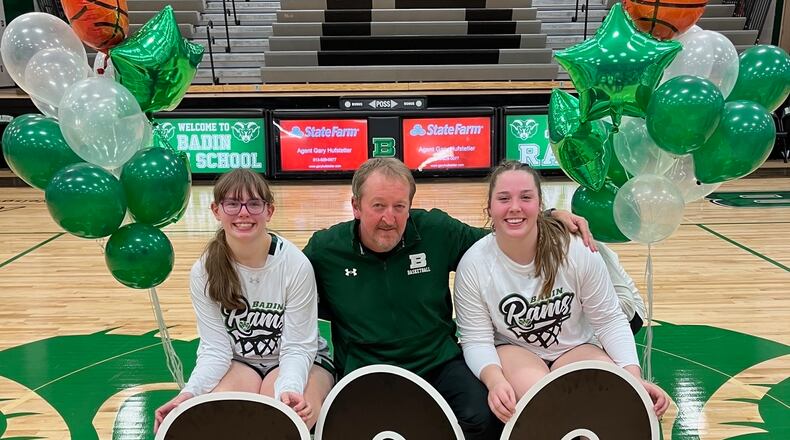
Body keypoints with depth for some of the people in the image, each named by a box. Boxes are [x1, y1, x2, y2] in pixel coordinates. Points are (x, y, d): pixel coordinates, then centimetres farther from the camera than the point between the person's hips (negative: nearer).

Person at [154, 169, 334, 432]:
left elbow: (296, 348, -19)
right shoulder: (204, 272, -13)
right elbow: (216, 348, -12)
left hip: (298, 360, -2)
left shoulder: (296, 265, -22)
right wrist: (191, 392, -31)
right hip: (238, 361, 2)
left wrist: (289, 389, -39)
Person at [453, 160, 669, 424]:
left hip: (575, 348, 2)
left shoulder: (579, 250, -16)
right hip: (512, 349, -1)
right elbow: (476, 339, -13)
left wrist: (634, 377, -19)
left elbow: (609, 320, -7)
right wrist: (494, 379, -33)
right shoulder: (473, 264, -15)